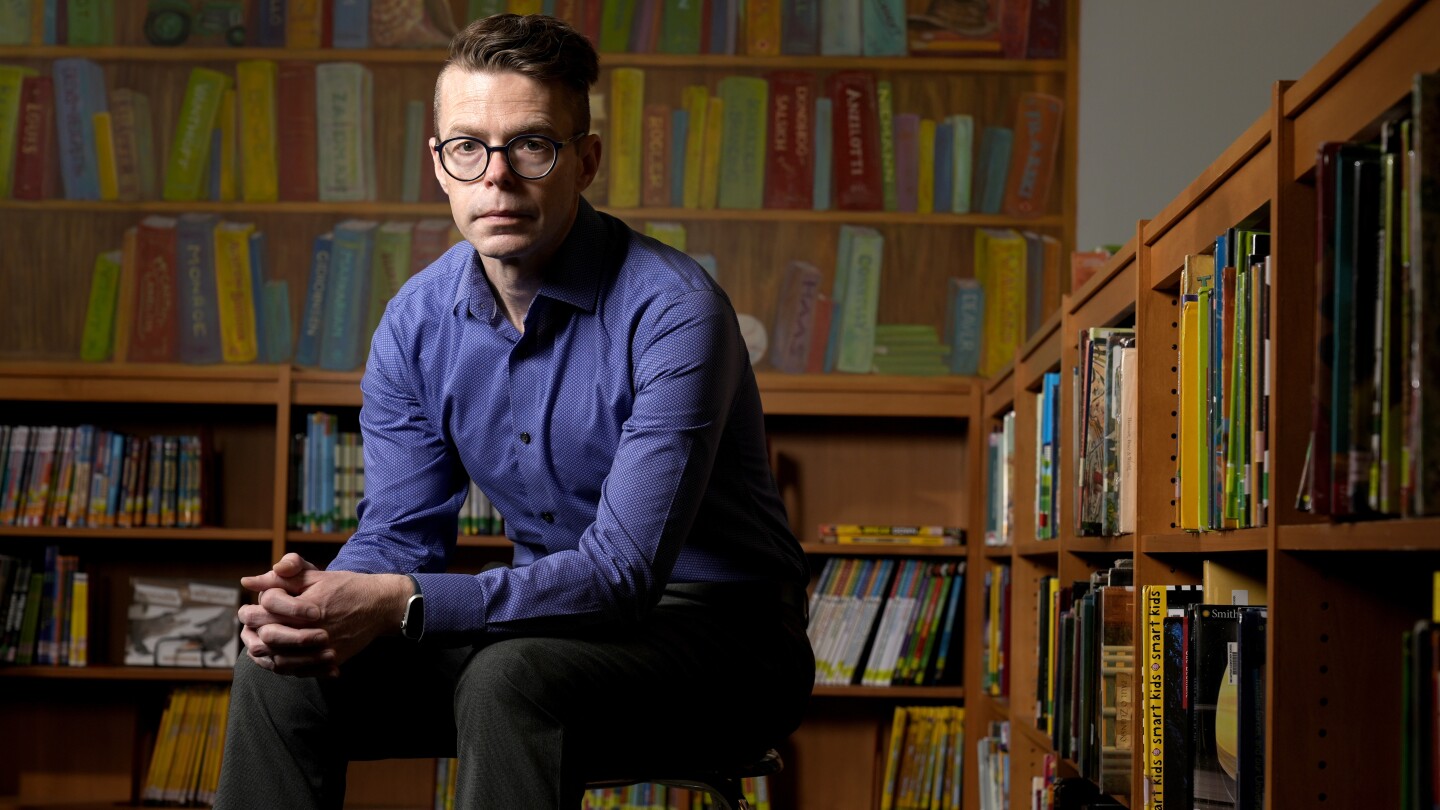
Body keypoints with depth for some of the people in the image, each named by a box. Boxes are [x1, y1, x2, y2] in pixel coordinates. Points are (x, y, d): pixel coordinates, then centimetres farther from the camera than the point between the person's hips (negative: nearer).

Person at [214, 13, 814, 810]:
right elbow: (401, 531, 2)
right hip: (555, 616, 6)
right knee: (281, 672, -12)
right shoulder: (415, 323, -1)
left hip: (714, 628, -6)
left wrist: (399, 604, -35)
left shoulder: (673, 311, -22)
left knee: (512, 679, -35)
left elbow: (623, 569, -26)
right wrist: (316, 600, -23)